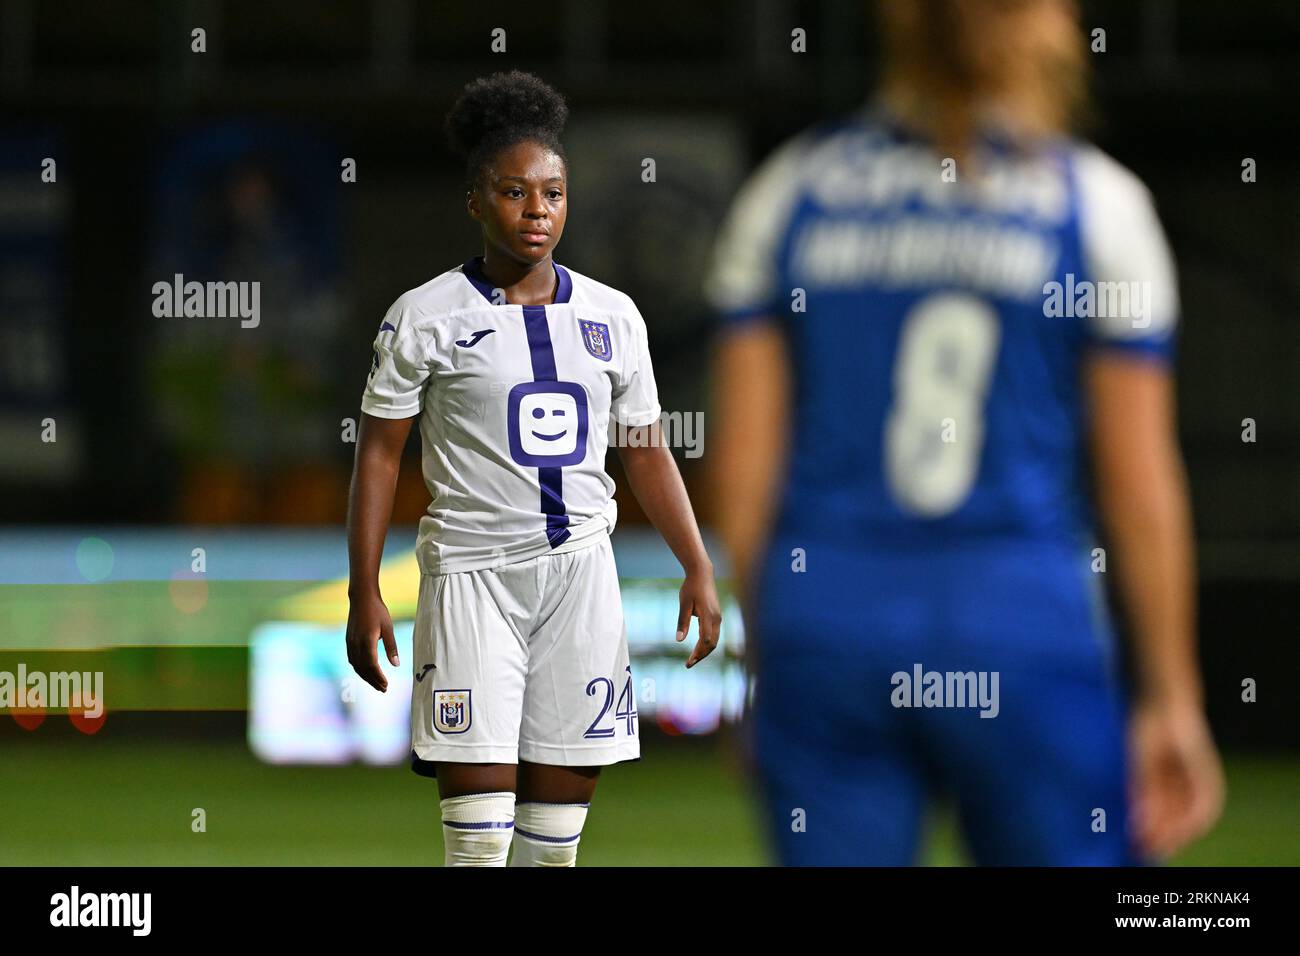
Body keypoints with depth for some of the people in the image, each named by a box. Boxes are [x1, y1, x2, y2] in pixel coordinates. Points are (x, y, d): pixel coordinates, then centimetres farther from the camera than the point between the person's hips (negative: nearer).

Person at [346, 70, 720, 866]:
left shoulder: (612, 316, 8)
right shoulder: (427, 317, -2)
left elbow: (647, 452, 14)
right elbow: (379, 453, 0)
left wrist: (699, 570, 6)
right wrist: (364, 594, -5)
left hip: (580, 571, 4)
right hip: (472, 569, -3)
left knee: (566, 791, 3)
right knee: (479, 814, -10)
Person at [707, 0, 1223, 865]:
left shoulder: (790, 190, 6)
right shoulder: (1097, 203, 0)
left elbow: (745, 461, 5)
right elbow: (1140, 485, 0)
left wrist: (751, 659, 13)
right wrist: (1173, 696, 6)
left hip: (824, 623, 3)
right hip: (1024, 634, -2)